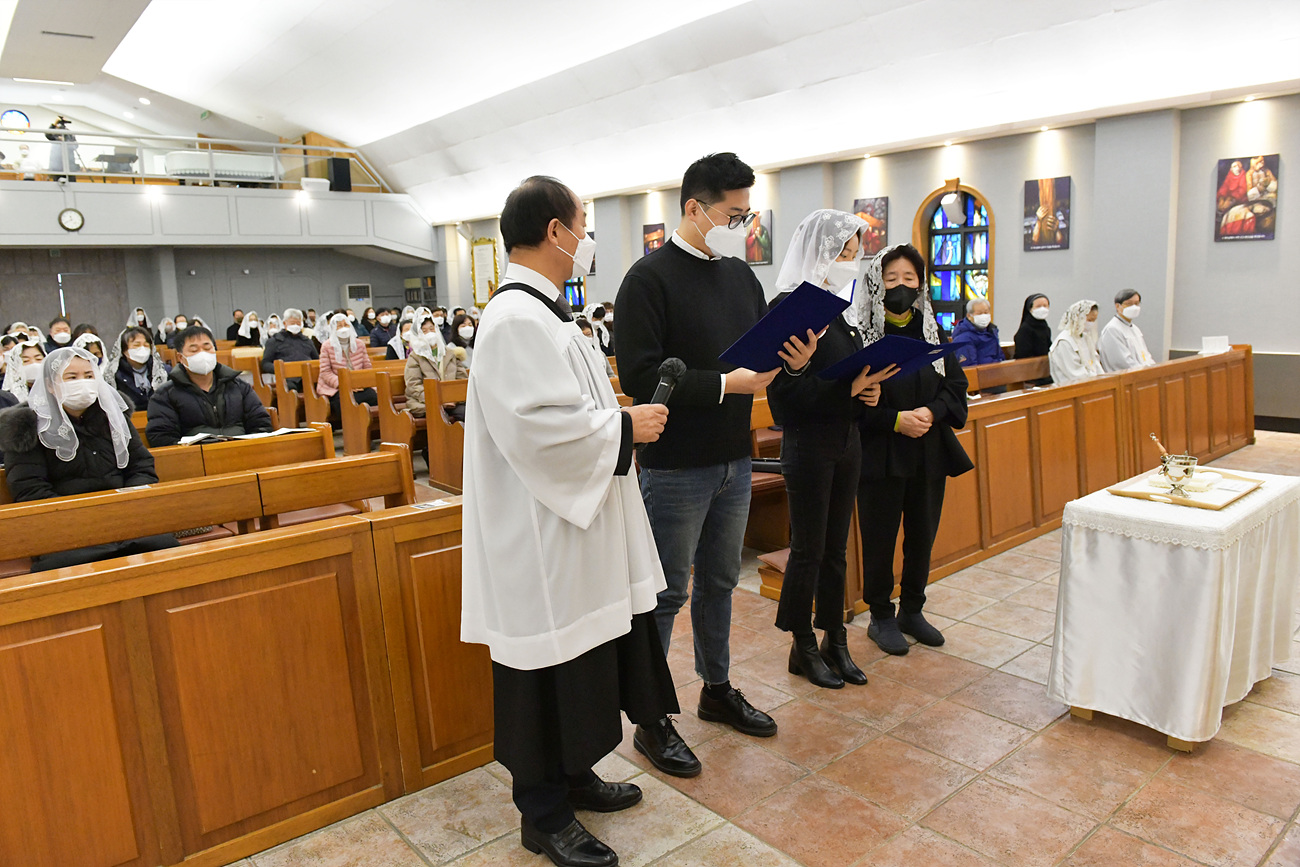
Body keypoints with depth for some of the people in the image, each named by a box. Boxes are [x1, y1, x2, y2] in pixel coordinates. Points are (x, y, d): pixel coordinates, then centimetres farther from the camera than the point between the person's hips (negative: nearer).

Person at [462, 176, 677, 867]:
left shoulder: (540, 310, 14)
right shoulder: (519, 319, -20)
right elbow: (541, 427, -27)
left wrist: (618, 420, 10)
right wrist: (625, 427, -16)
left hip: (572, 519, 11)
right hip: (541, 532, -11)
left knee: (581, 663, 20)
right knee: (549, 670, 3)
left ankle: (572, 776, 38)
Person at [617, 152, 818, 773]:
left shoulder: (741, 274, 10)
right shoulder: (650, 277, -13)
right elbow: (639, 376, -21)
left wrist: (791, 360, -6)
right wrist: (726, 384, -23)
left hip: (733, 461, 8)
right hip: (676, 468, -7)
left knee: (719, 581, 20)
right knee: (666, 594, 3)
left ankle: (717, 689, 38)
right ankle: (651, 722, 19)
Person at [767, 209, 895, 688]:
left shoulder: (837, 308, 12)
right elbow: (788, 387, -20)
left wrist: (867, 387, -2)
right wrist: (849, 388, -25)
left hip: (846, 441, 8)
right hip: (808, 445, -8)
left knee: (835, 549, 15)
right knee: (809, 550, 4)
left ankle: (834, 639, 28)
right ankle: (803, 647, 20)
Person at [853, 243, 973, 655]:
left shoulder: (931, 330, 7)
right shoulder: (860, 331, -8)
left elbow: (956, 383, 6)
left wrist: (931, 412, -13)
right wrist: (895, 420, -20)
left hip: (929, 451, 5)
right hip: (880, 453, -5)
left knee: (922, 535, 13)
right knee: (880, 538, 5)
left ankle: (912, 610, 31)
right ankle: (881, 617, 23)